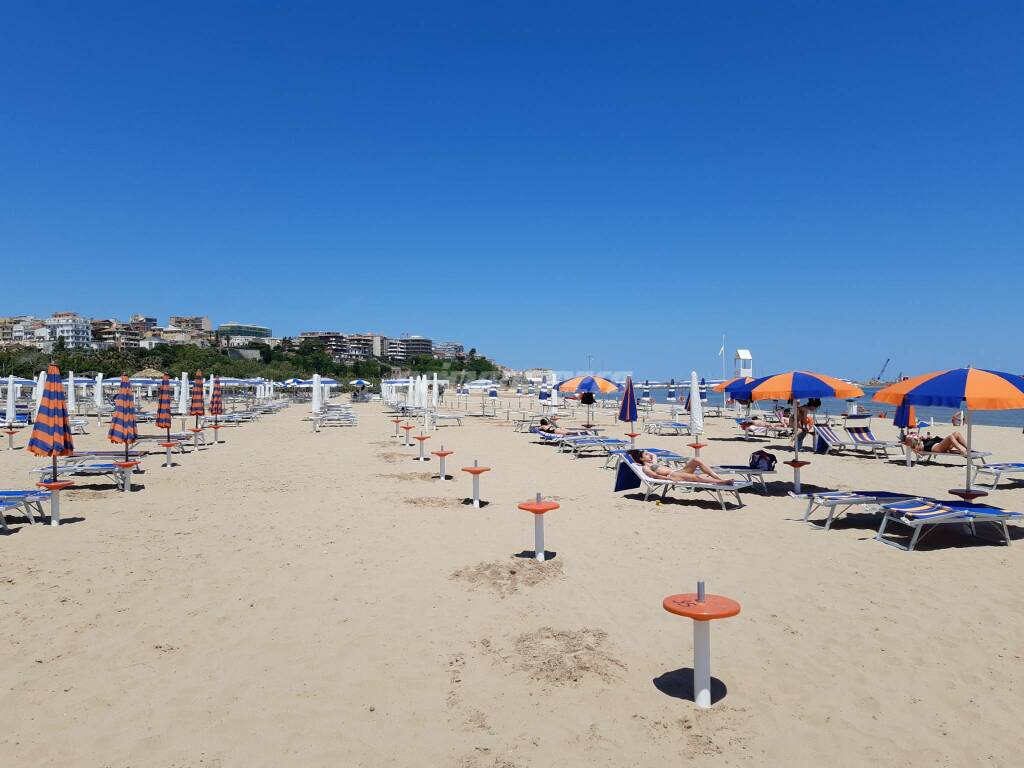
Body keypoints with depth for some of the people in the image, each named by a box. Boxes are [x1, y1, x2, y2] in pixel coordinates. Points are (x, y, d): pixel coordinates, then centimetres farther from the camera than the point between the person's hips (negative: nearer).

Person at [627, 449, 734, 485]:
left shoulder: (654, 463, 32)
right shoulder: (645, 468, 7)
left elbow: (653, 455, 55)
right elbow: (655, 476, -11)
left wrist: (645, 453, 41)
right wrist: (669, 478, -24)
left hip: (679, 470, 9)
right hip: (672, 475, -9)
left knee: (696, 460, -15)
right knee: (695, 477, -33)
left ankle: (719, 478, -22)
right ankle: (721, 482, -40)